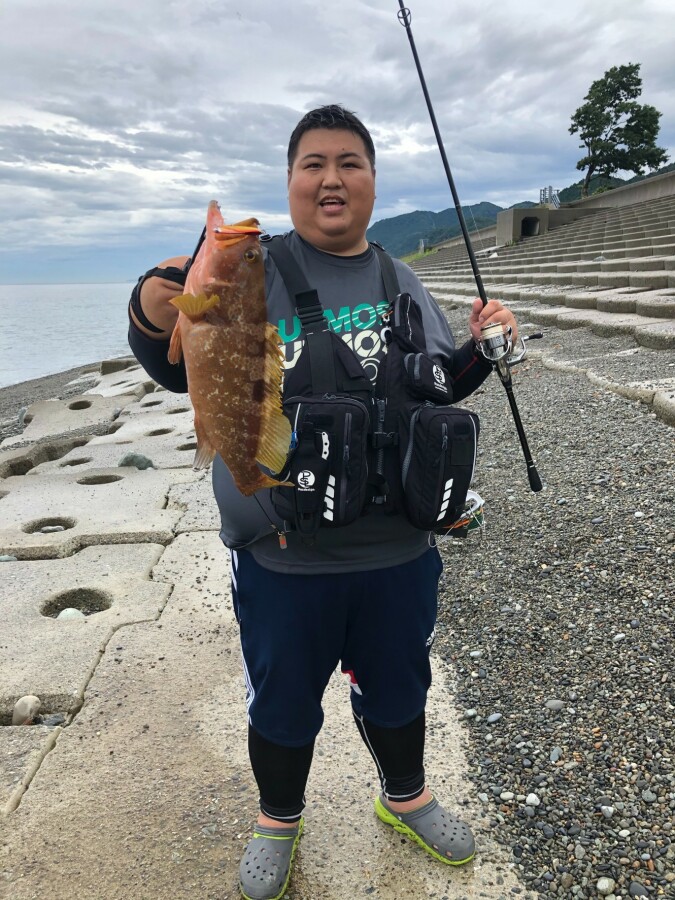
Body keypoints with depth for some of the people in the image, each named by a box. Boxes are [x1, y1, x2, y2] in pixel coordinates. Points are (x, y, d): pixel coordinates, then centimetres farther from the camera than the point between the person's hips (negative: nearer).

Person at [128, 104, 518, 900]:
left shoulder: (404, 286, 8)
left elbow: (440, 385, 16)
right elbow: (183, 371, -7)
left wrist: (481, 348, -2)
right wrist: (151, 321, -28)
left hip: (399, 551, 4)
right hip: (283, 558, -3)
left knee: (397, 689, 24)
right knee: (282, 704, 18)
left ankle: (405, 798, 54)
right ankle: (278, 821, 48)